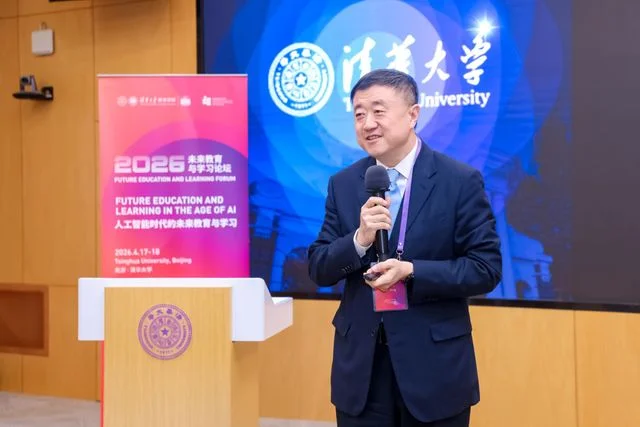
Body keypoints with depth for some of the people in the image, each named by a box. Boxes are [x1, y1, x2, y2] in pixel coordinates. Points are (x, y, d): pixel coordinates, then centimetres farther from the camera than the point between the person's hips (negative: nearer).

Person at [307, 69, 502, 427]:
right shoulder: (343, 185, 4)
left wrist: (410, 272, -20)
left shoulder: (461, 181, -7)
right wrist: (360, 239, -17)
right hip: (361, 366, 3)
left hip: (434, 365, -2)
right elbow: (319, 270, 3)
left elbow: (486, 268, -8)